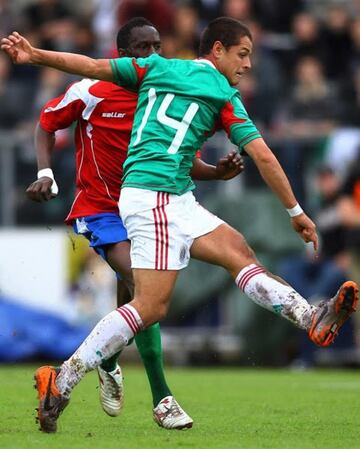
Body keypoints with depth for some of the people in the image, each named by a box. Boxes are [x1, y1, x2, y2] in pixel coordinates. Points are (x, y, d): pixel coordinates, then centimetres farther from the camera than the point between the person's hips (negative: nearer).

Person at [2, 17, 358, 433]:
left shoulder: (157, 67, 17)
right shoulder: (224, 96, 2)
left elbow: (94, 66, 8)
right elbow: (263, 156, 0)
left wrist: (34, 55, 11)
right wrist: (296, 212, 8)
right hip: (156, 196, -9)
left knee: (238, 252, 2)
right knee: (150, 306, -14)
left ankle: (312, 318, -10)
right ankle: (62, 380, -18)